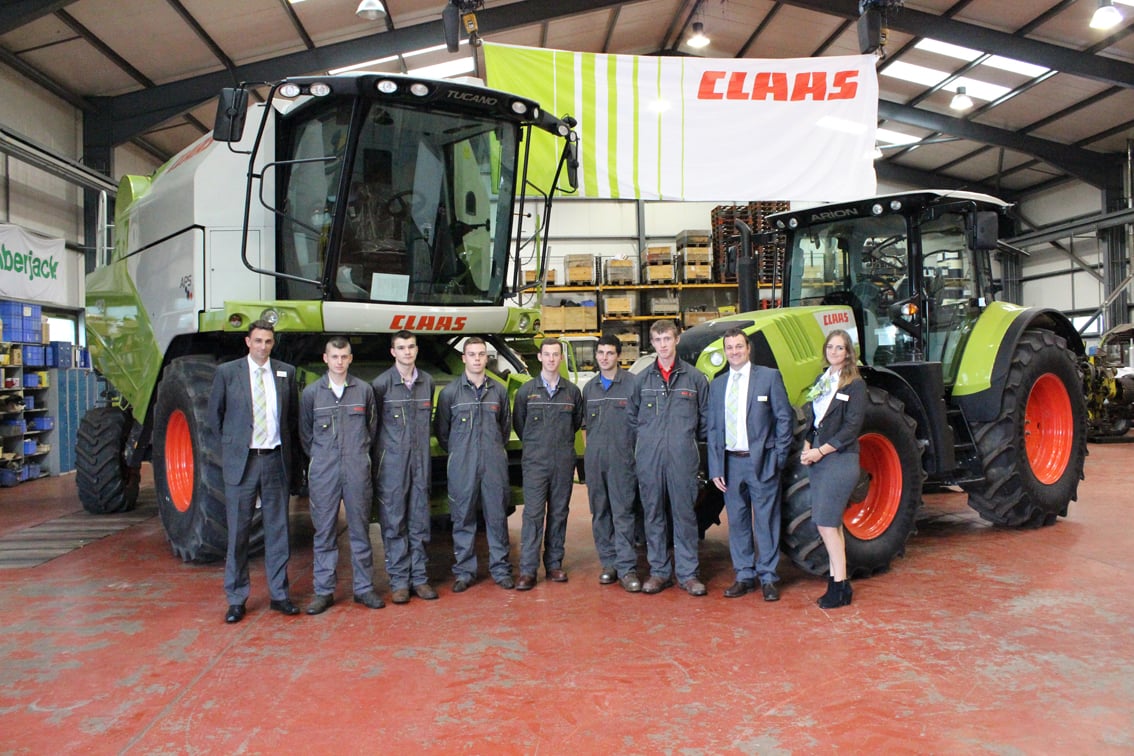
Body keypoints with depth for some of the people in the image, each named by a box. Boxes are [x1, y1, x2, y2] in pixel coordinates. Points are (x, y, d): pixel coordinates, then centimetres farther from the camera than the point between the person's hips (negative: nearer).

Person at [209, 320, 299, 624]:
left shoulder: (286, 372, 6)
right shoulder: (227, 372, 0)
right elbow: (215, 413, 9)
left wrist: (286, 446, 9)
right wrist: (232, 444, 9)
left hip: (276, 460, 2)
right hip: (241, 461, -2)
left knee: (278, 529, 7)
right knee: (238, 532, 4)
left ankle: (279, 594, 18)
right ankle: (236, 598, 16)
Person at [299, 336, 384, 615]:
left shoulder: (364, 390, 4)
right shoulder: (311, 392, 3)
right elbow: (305, 433, 12)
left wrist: (360, 453, 11)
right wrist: (319, 458, 11)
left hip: (357, 471, 0)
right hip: (323, 474, 0)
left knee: (360, 530, 6)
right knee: (324, 533, 5)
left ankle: (364, 588, 16)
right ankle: (324, 591, 15)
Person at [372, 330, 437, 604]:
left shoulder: (427, 381, 8)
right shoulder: (382, 383, -5)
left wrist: (422, 443, 11)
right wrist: (380, 450, 2)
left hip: (420, 460, 4)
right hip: (392, 462, -4)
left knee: (419, 520, 8)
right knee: (394, 522, 1)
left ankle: (419, 577, 16)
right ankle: (399, 580, 9)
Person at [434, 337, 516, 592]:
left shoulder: (499, 390, 8)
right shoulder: (449, 392, 1)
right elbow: (442, 432, 8)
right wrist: (458, 453, 8)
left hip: (495, 465, 2)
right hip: (462, 467, -1)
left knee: (497, 516, 6)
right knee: (463, 519, 4)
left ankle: (500, 568, 17)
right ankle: (464, 571, 15)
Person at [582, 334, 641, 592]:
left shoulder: (632, 383, -2)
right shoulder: (589, 387, 14)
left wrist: (636, 450, -5)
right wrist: (592, 445, 10)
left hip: (622, 458, -5)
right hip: (594, 458, 5)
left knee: (623, 513, -6)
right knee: (600, 513, 8)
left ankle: (627, 568, -2)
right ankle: (609, 563, 18)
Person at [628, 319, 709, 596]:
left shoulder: (694, 377, 4)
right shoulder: (642, 379, 9)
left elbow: (706, 417, 9)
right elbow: (633, 418, 15)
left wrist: (688, 439, 7)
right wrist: (644, 443, 8)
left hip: (683, 459, -2)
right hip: (649, 459, 2)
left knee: (685, 514, 3)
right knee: (653, 515, 7)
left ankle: (688, 573, 13)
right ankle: (659, 571, 18)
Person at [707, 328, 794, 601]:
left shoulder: (769, 377, -1)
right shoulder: (717, 385, 10)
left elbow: (785, 417, -1)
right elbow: (713, 429, 9)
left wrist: (779, 456, -7)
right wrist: (715, 468, 3)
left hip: (762, 462, -4)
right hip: (731, 463, 4)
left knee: (766, 521, 3)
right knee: (737, 521, 9)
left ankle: (768, 578, 14)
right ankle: (744, 576, 20)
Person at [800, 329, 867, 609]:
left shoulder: (855, 385, -6)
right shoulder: (821, 381, 14)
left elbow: (852, 427, -13)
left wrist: (820, 451, -15)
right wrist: (807, 446, -1)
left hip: (840, 459, -7)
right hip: (817, 459, 7)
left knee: (826, 522, -9)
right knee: (830, 523, 9)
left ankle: (840, 586, 0)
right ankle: (837, 580, 16)